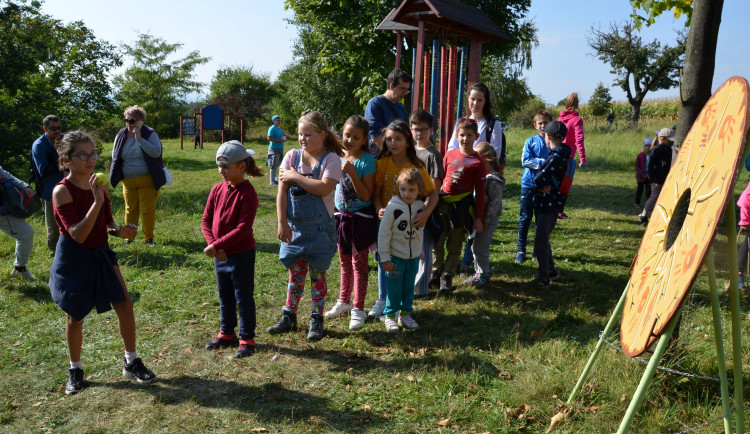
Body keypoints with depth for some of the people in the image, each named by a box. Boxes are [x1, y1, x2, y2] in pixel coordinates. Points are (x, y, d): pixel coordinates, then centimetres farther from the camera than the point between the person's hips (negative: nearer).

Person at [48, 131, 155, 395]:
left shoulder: (101, 186, -3)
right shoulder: (62, 191, -20)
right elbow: (78, 234, -28)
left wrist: (120, 231, -13)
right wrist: (97, 201, -35)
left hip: (101, 254, 5)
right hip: (74, 259, -5)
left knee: (125, 306, 2)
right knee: (75, 316, 10)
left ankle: (131, 363, 19)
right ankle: (75, 370, 32)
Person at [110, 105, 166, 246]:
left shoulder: (150, 134, -7)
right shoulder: (121, 135, 5)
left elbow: (156, 152, -22)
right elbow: (114, 155, 17)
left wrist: (139, 139, -25)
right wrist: (119, 173, 9)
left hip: (147, 181, -4)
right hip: (128, 181, 4)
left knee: (148, 209, 0)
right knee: (130, 210, 10)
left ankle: (149, 238, 13)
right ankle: (129, 237, 21)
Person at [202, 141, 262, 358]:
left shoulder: (247, 193, -17)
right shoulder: (217, 189, 2)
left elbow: (243, 228, -23)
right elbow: (206, 220, 4)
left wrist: (216, 245, -24)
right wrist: (213, 246, -11)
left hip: (241, 255, -6)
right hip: (220, 255, 7)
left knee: (243, 297, 6)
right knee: (225, 297, 20)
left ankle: (247, 338, 20)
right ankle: (227, 334, 36)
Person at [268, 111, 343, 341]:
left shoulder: (331, 159, -8)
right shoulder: (292, 156, 2)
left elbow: (324, 188, -24)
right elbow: (281, 191, -2)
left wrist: (295, 176, -16)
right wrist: (282, 223, -8)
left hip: (319, 228, -3)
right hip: (294, 226, 3)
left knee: (317, 274, 7)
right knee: (295, 274, 13)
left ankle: (316, 320, 20)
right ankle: (288, 317, 26)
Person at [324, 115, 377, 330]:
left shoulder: (367, 161, -15)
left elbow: (366, 196, -21)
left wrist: (352, 172, -28)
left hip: (361, 217, -5)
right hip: (341, 214, 6)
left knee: (359, 262, 2)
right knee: (345, 261, 18)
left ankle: (358, 309, 12)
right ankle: (344, 301, 34)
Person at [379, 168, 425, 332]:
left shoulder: (420, 207, -1)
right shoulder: (393, 207, -16)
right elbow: (384, 233, -13)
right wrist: (385, 257, -12)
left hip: (414, 257, 5)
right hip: (396, 256, -4)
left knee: (409, 287, 14)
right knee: (394, 288, 2)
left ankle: (405, 314, 29)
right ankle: (390, 316, 18)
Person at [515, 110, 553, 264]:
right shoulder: (530, 141, 3)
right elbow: (525, 161, -8)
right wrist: (543, 162, -16)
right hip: (529, 184, 0)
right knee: (525, 218, 3)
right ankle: (520, 250, 12)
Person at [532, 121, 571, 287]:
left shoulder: (555, 157, -21)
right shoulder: (563, 155, 9)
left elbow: (538, 180, -22)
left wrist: (540, 184, -3)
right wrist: (544, 185, -5)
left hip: (547, 204, -9)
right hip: (555, 202, 9)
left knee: (541, 241, 2)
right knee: (543, 238, 21)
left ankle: (544, 278, 12)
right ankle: (551, 270, 32)